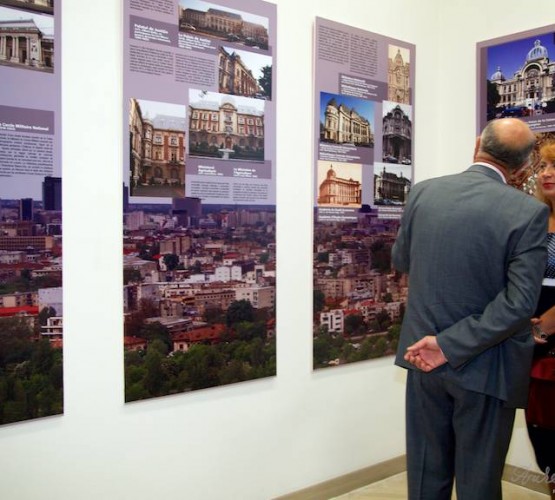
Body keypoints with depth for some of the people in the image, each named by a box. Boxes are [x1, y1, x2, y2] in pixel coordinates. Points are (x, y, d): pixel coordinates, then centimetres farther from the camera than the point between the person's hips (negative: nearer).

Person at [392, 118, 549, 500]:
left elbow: (401, 261, 9)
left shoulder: (423, 192, -5)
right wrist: (451, 346, -18)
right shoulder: (529, 212, -15)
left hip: (424, 356, 3)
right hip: (484, 367, -3)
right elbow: (519, 303, -21)